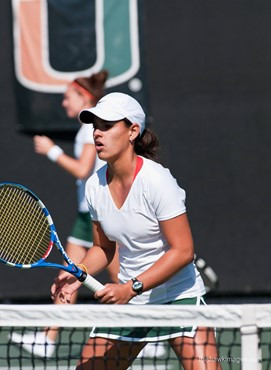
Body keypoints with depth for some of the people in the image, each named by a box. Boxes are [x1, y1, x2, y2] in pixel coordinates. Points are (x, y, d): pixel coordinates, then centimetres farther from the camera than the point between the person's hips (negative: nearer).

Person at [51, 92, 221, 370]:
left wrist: (131, 287, -24)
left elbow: (183, 250, -19)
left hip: (178, 294, -6)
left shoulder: (156, 180, -18)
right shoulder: (95, 185, 0)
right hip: (127, 299, 6)